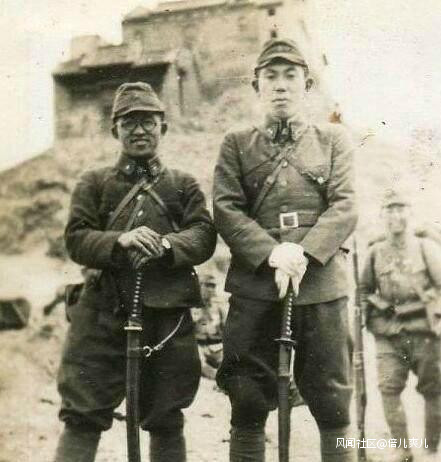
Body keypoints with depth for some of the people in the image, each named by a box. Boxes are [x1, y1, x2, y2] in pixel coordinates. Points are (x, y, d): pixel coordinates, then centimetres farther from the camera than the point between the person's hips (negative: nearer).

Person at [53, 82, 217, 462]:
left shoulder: (184, 185, 13)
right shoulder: (94, 183, 12)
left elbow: (204, 238, 0)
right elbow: (76, 239, 0)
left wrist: (166, 245, -21)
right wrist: (119, 241, -20)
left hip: (168, 316, 1)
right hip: (103, 314, -1)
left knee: (167, 421, 10)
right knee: (82, 416, -2)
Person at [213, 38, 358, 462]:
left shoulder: (333, 140, 13)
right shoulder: (236, 145, 11)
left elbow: (345, 208, 1)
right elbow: (226, 210, 0)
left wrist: (304, 253, -15)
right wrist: (273, 254, -16)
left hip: (322, 285, 0)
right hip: (254, 288, 0)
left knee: (332, 407, 5)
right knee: (248, 407, 4)